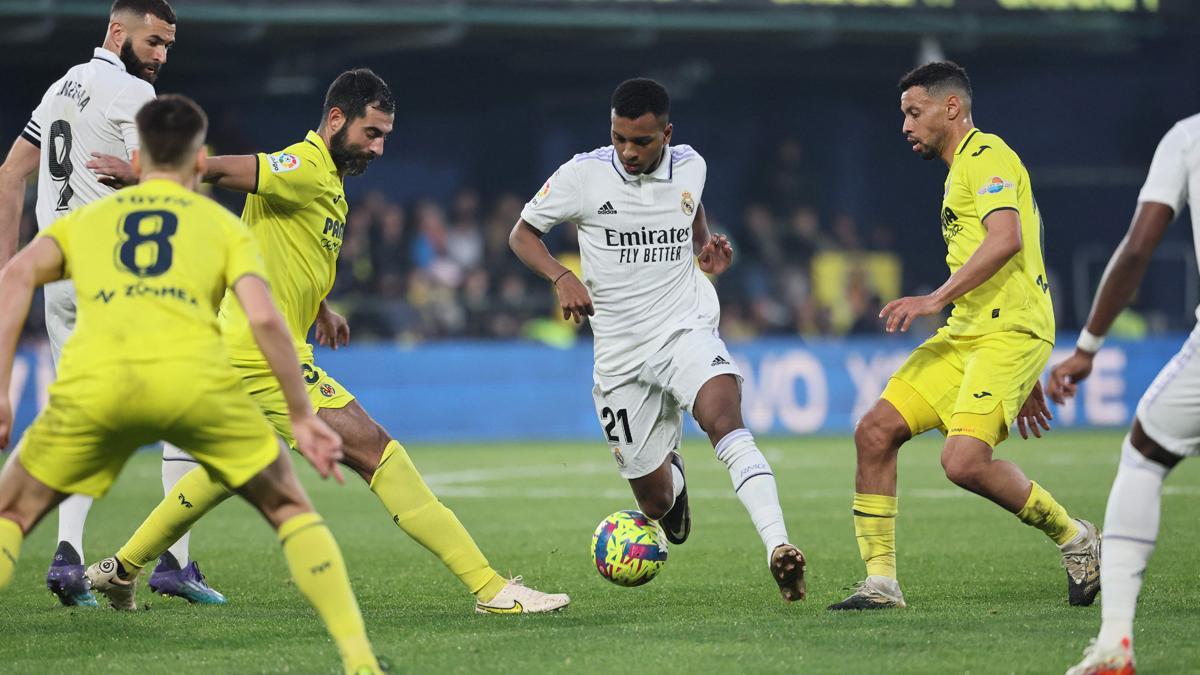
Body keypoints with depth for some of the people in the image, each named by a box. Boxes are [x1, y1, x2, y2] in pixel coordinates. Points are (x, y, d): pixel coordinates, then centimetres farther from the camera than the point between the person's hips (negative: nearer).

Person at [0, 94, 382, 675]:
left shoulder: (85, 218, 29)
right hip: (195, 377, 0)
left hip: (94, 383, 1)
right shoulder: (221, 223, 26)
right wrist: (302, 418, 17)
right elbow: (264, 319, 10)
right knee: (289, 508, 19)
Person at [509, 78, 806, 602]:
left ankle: (778, 548, -44)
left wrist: (706, 250, 4)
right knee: (655, 502, 5)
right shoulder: (583, 175, -8)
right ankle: (672, 475, 46)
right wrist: (562, 278, -15)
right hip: (620, 355, 0)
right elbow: (522, 233, 3)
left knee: (725, 421, -32)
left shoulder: (690, 167, 1)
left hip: (686, 331, 0)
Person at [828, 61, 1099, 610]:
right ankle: (880, 583, 1)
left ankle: (1074, 539, -1)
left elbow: (1007, 240, -22)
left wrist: (937, 299, -25)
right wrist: (1027, 379, 30)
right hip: (965, 335, 10)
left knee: (964, 460, -23)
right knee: (875, 431, -3)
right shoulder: (961, 169, 25)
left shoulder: (986, 154, -6)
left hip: (1009, 332, -10)